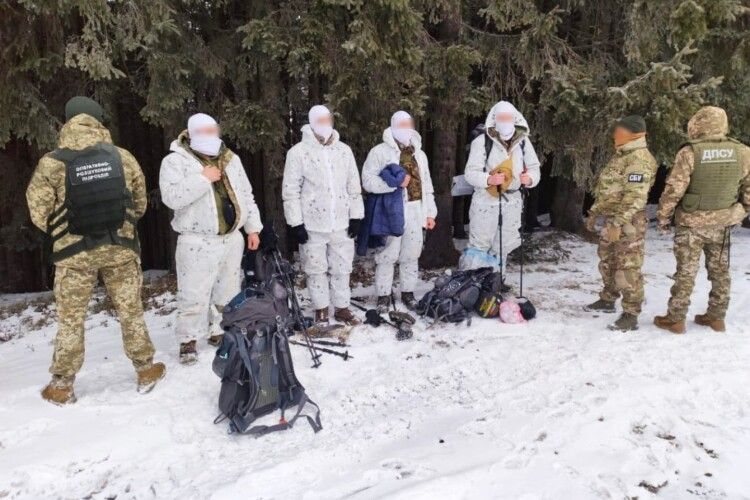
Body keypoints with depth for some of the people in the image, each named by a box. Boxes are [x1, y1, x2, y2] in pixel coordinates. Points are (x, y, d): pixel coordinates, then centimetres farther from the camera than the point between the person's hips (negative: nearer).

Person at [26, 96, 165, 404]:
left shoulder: (51, 164, -9)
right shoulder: (122, 157, -3)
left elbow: (39, 212, -5)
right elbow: (140, 203, 4)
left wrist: (63, 233, 14)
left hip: (74, 253, -1)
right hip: (120, 248, 1)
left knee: (71, 319, 11)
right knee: (130, 312, 14)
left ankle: (62, 385, 22)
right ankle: (146, 370, 24)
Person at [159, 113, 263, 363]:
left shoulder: (231, 159, 12)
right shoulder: (175, 161, -5)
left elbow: (246, 195, 16)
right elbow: (172, 197, -19)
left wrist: (253, 228, 12)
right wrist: (202, 179, -20)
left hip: (232, 238, 6)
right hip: (198, 242, -5)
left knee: (228, 291, 14)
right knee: (194, 295, -2)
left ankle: (219, 331, 30)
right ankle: (188, 340, 14)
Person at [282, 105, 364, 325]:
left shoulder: (344, 150, 7)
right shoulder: (298, 152, -6)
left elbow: (354, 187, 10)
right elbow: (290, 191, -7)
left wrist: (355, 217, 5)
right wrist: (296, 223, -11)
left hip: (341, 223, 3)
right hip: (312, 225, -3)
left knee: (342, 268, 11)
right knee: (316, 269, 8)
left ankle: (342, 308, 25)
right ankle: (321, 310, 23)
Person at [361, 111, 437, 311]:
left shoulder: (419, 154, 18)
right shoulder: (380, 151, -2)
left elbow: (427, 185, 19)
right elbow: (368, 180, -12)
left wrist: (430, 212, 14)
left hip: (415, 213, 5)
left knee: (411, 255, 12)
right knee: (388, 255, 0)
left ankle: (408, 292, 26)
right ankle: (383, 295, 13)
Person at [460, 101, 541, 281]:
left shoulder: (523, 141, 2)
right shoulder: (482, 142, -11)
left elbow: (534, 168, 8)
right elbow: (470, 172, -13)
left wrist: (530, 178, -15)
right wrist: (489, 179, -31)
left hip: (512, 201, 5)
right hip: (486, 200, -5)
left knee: (504, 245, 15)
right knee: (479, 244, 0)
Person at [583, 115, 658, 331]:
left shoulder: (639, 159, -17)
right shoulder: (620, 156, 15)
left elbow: (635, 197, -24)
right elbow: (605, 189, 22)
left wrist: (618, 224, -27)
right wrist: (594, 212, 21)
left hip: (628, 222, -10)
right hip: (612, 218, 10)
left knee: (627, 268, -6)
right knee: (607, 262, 20)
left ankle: (630, 315, 1)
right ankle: (608, 300, 36)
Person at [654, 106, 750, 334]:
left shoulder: (689, 153, -16)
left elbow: (673, 189, -15)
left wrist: (663, 216, -3)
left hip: (692, 223, -4)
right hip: (723, 223, 4)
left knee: (686, 272, 3)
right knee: (720, 270, 15)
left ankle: (675, 319, 10)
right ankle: (716, 317, 26)